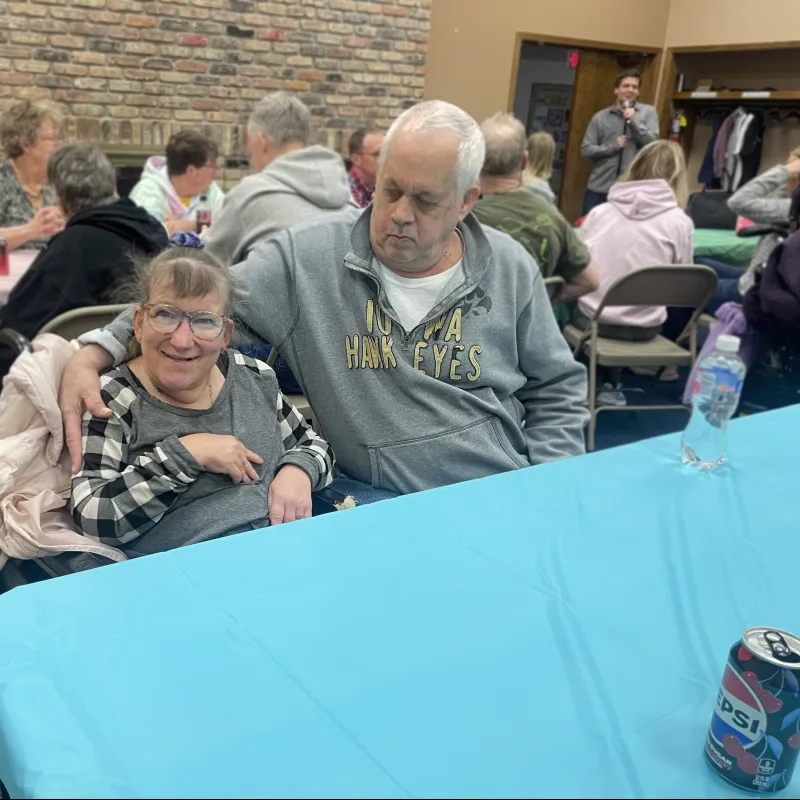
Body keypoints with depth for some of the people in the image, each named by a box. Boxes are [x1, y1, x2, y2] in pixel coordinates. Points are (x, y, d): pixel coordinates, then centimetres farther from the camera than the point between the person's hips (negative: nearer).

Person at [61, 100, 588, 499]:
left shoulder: (510, 270, 2)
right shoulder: (309, 258, -4)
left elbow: (557, 391, 10)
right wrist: (94, 354, -15)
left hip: (505, 497, 2)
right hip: (377, 505, -2)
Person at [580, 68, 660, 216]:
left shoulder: (648, 112, 5)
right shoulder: (600, 117, 6)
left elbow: (652, 143, -5)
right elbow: (586, 150, 1)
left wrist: (634, 120, -13)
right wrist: (612, 147, -11)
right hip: (599, 188, 1)